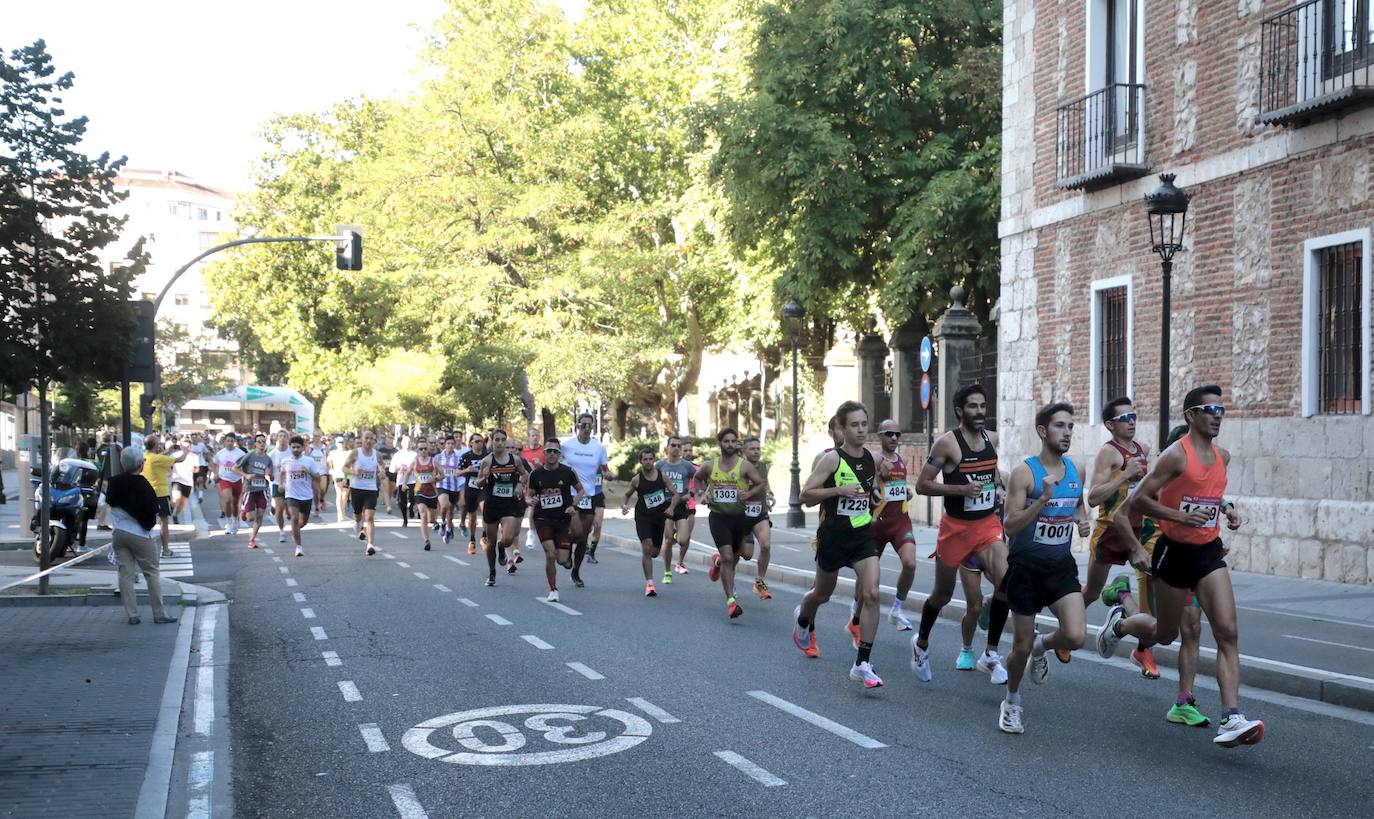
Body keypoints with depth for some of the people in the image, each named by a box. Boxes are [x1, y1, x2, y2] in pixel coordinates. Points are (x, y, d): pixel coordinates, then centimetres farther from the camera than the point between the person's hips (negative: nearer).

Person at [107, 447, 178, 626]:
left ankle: (132, 615, 4)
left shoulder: (114, 483, -1)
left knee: (125, 573, 6)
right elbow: (154, 510, -11)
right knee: (151, 573, 5)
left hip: (119, 533, 4)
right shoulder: (143, 485, -15)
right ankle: (159, 614, 6)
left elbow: (109, 501, 12)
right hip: (140, 535, -4)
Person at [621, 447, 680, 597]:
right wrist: (624, 505, -12)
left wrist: (671, 508, -14)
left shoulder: (662, 475, -2)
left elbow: (675, 494, 4)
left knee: (655, 552, 9)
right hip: (643, 517, -3)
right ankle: (649, 583, -11)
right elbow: (627, 495, 10)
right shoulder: (636, 479, -4)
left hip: (660, 516, 3)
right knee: (647, 548, -18)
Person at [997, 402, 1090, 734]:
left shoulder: (1075, 470, 3)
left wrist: (1082, 520, 1)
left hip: (1061, 566, 4)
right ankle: (1011, 702, 32)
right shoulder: (1024, 472, -14)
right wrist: (1043, 499, -29)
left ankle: (1042, 646, 21)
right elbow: (1010, 526, -18)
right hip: (1027, 567, -4)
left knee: (1075, 636, -15)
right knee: (1021, 646, 5)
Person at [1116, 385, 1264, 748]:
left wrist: (1226, 510, 6)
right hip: (1175, 552, -5)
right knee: (1165, 635, 11)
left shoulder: (1222, 456, 7)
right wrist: (1181, 516, -27)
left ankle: (1231, 719, -16)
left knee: (1228, 632, -11)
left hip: (1210, 554, 5)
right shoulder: (1176, 456, -14)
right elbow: (1139, 499, -17)